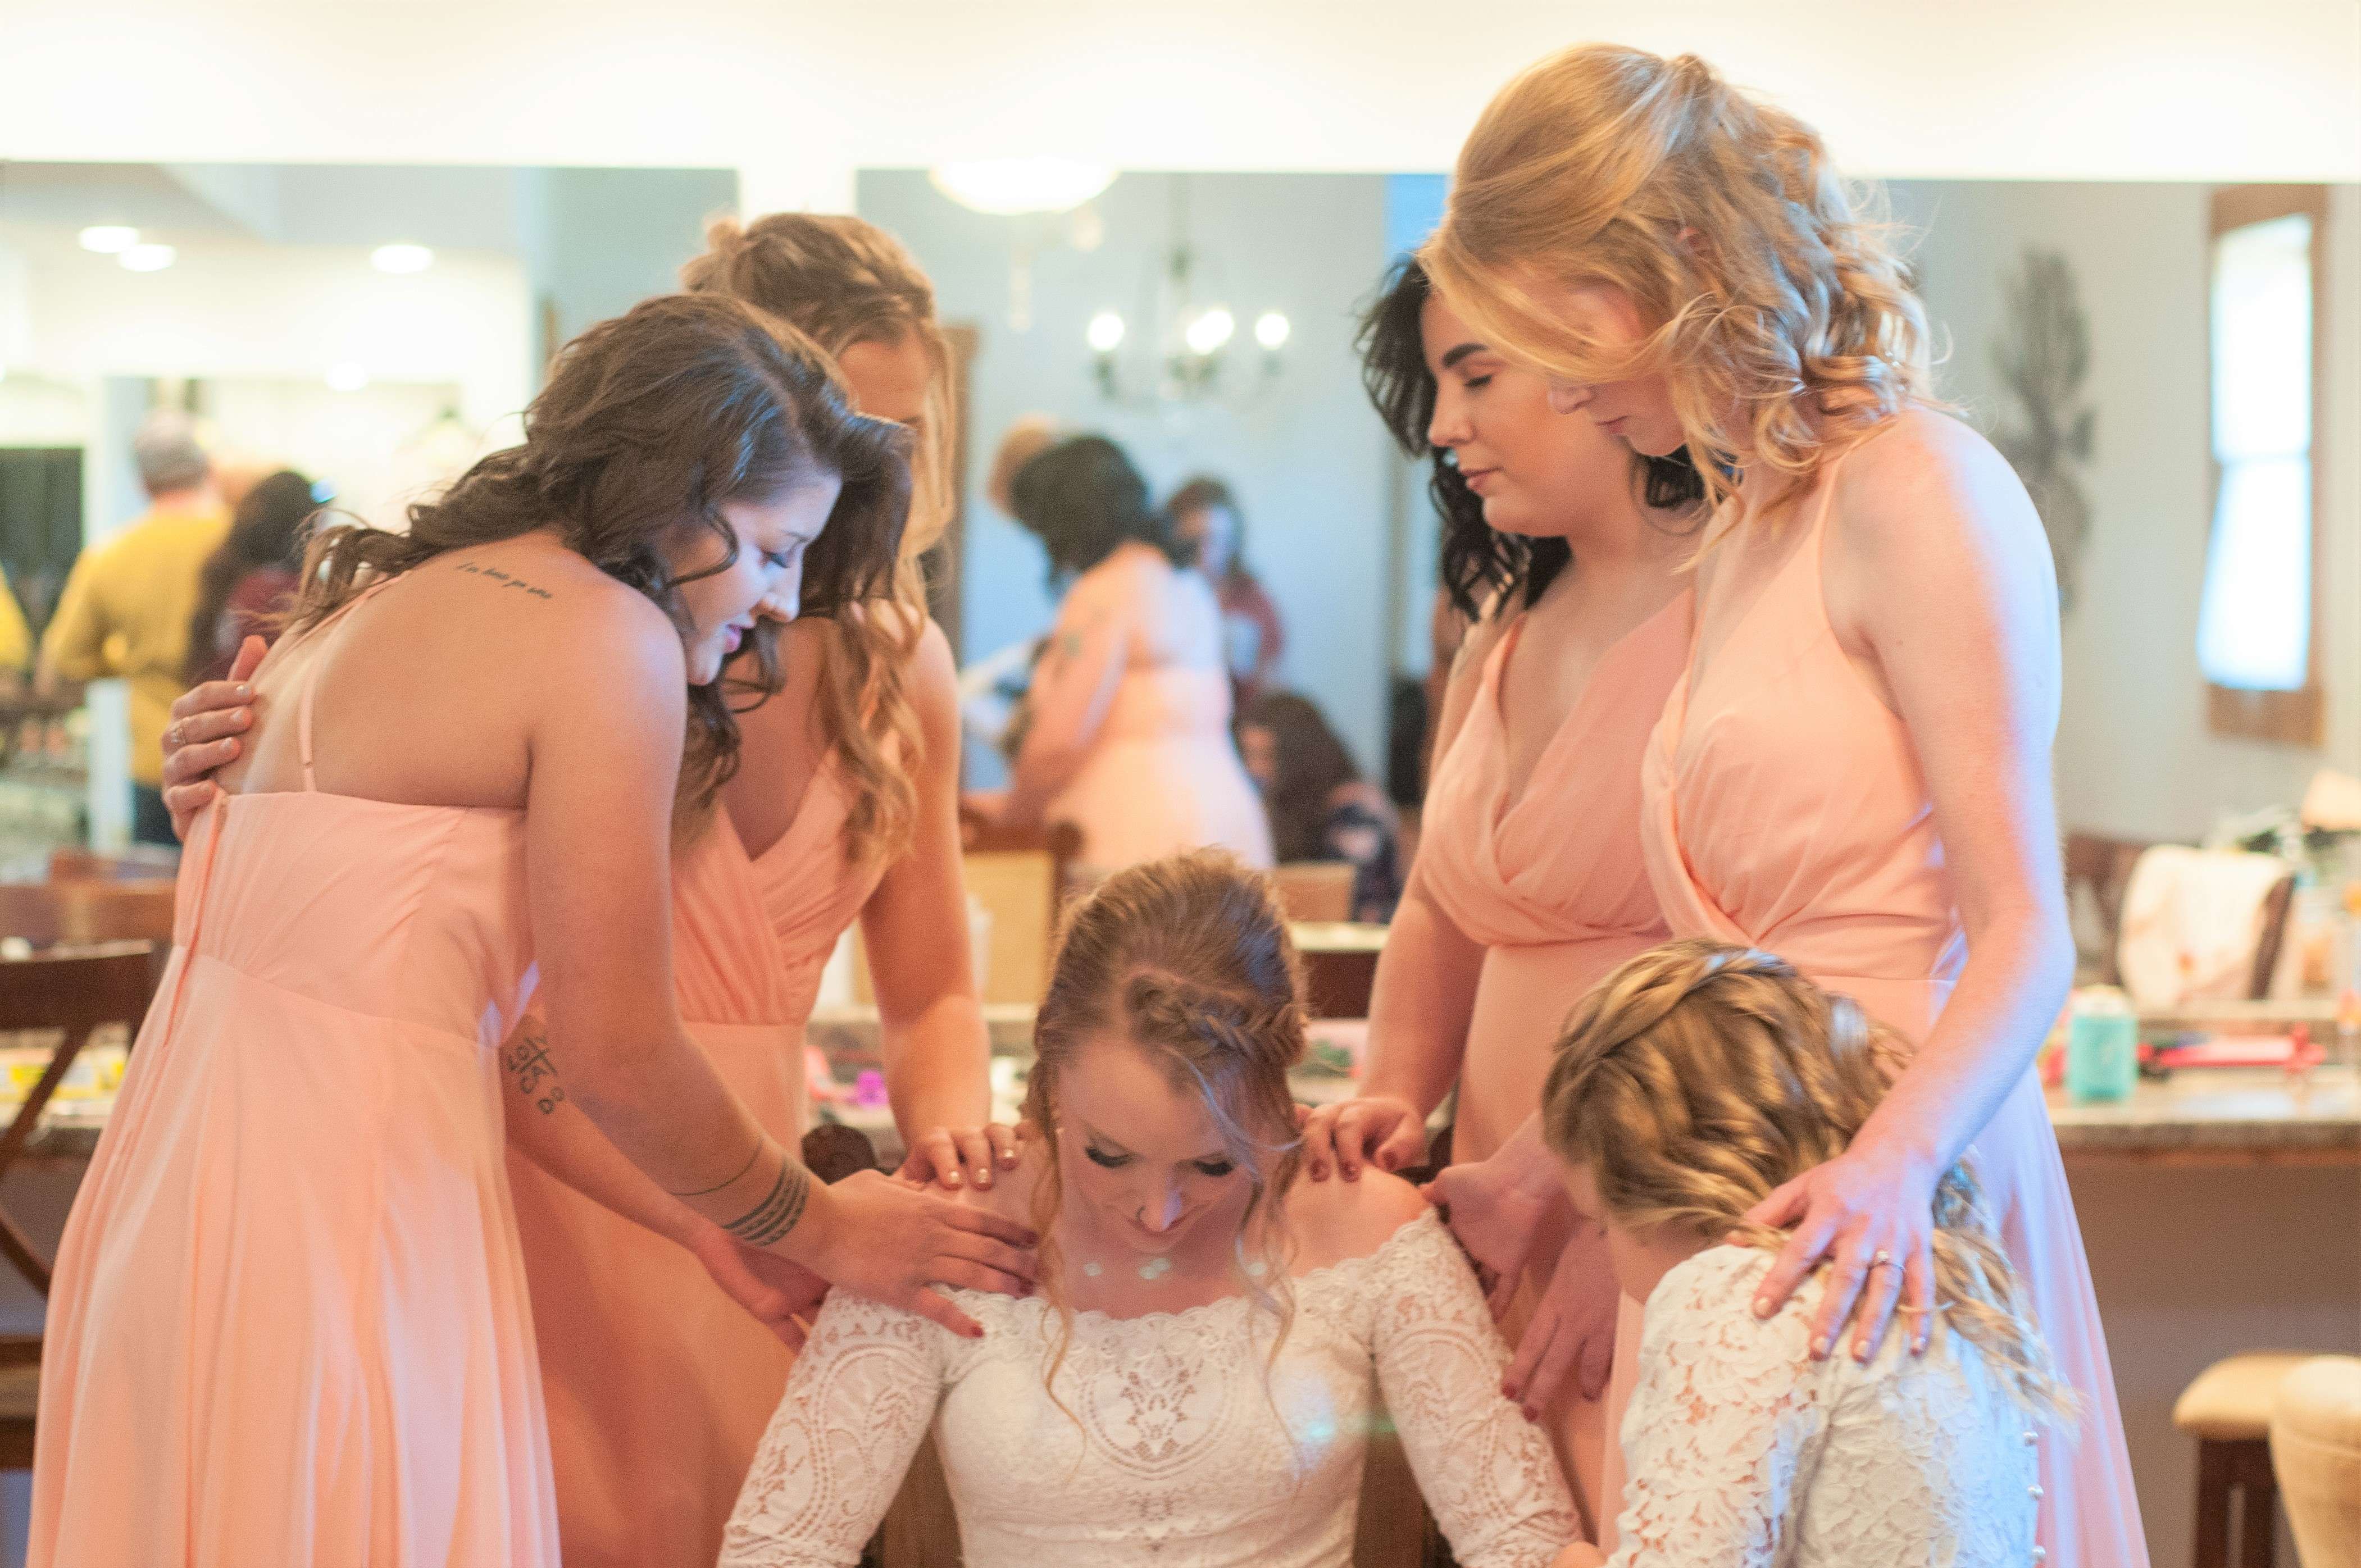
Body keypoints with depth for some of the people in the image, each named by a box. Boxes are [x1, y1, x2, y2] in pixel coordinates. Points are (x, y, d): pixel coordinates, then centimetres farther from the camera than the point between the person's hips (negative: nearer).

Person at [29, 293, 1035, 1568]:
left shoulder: (375, 601, 17)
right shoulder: (608, 638, -10)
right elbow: (618, 1059, -10)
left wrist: (716, 1227, 16)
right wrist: (818, 1231, 7)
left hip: (177, 1195, 9)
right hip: (344, 1215, -9)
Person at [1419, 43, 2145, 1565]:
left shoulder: (1919, 494, -10)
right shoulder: (1746, 535, 16)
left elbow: (2026, 937, -15)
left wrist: (1893, 1164, -30)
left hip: (1885, 1218, -8)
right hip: (1741, 1190, 8)